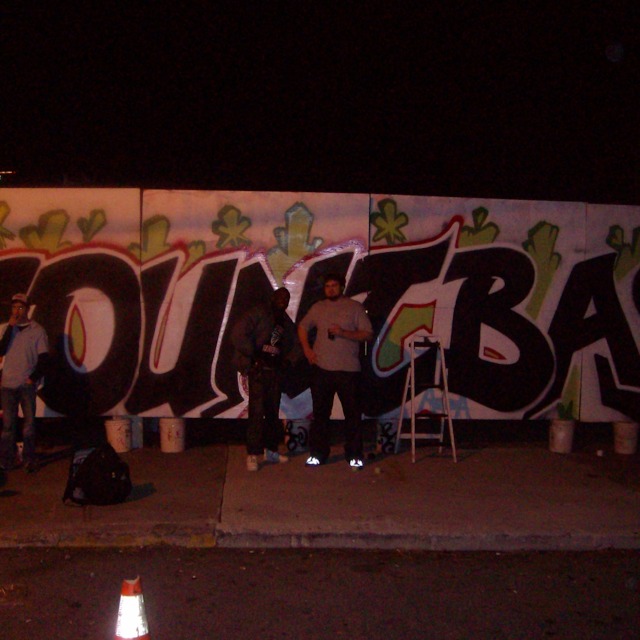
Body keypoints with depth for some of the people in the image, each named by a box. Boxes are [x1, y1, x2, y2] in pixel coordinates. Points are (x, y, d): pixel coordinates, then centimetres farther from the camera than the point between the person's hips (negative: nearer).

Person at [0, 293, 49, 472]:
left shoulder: (37, 330, 1)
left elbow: (43, 357, -1)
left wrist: (33, 378, -9)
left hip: (27, 384, -2)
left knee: (29, 423, 4)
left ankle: (29, 459, 12)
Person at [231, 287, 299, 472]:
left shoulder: (287, 322, 15)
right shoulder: (258, 313, -5)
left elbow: (294, 345, 23)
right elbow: (238, 335, -15)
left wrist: (287, 360, 5)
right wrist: (253, 355, -14)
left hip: (275, 371, 7)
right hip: (258, 369, -6)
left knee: (273, 412, 11)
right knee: (257, 411, -9)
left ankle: (270, 450, 22)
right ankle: (252, 455, -4)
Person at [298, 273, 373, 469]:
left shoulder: (355, 307, -1)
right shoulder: (318, 308, 10)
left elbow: (367, 334, -6)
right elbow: (302, 327, 23)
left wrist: (343, 333, -18)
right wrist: (307, 349, 9)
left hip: (348, 370, -3)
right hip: (321, 368, 3)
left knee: (352, 413, 1)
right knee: (320, 413, 9)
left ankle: (354, 455, 11)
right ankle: (318, 453, 19)